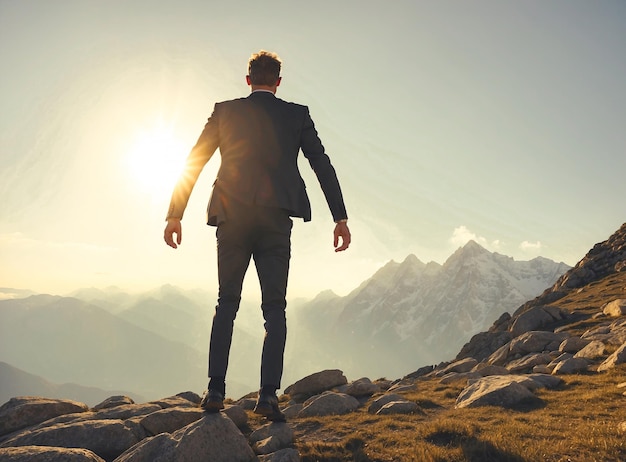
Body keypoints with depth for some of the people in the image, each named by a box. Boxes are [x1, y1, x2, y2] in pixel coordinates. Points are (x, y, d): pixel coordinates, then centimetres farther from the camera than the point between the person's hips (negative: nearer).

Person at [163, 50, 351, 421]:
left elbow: (193, 164, 7)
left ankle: (216, 391, 10)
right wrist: (341, 218, 1)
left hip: (232, 218, 1)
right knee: (275, 307, 5)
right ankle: (269, 394, -2)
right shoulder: (297, 115, 7)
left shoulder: (224, 111, 9)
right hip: (276, 220, -1)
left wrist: (175, 215, 11)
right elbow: (323, 165, 1)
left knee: (227, 303, 12)